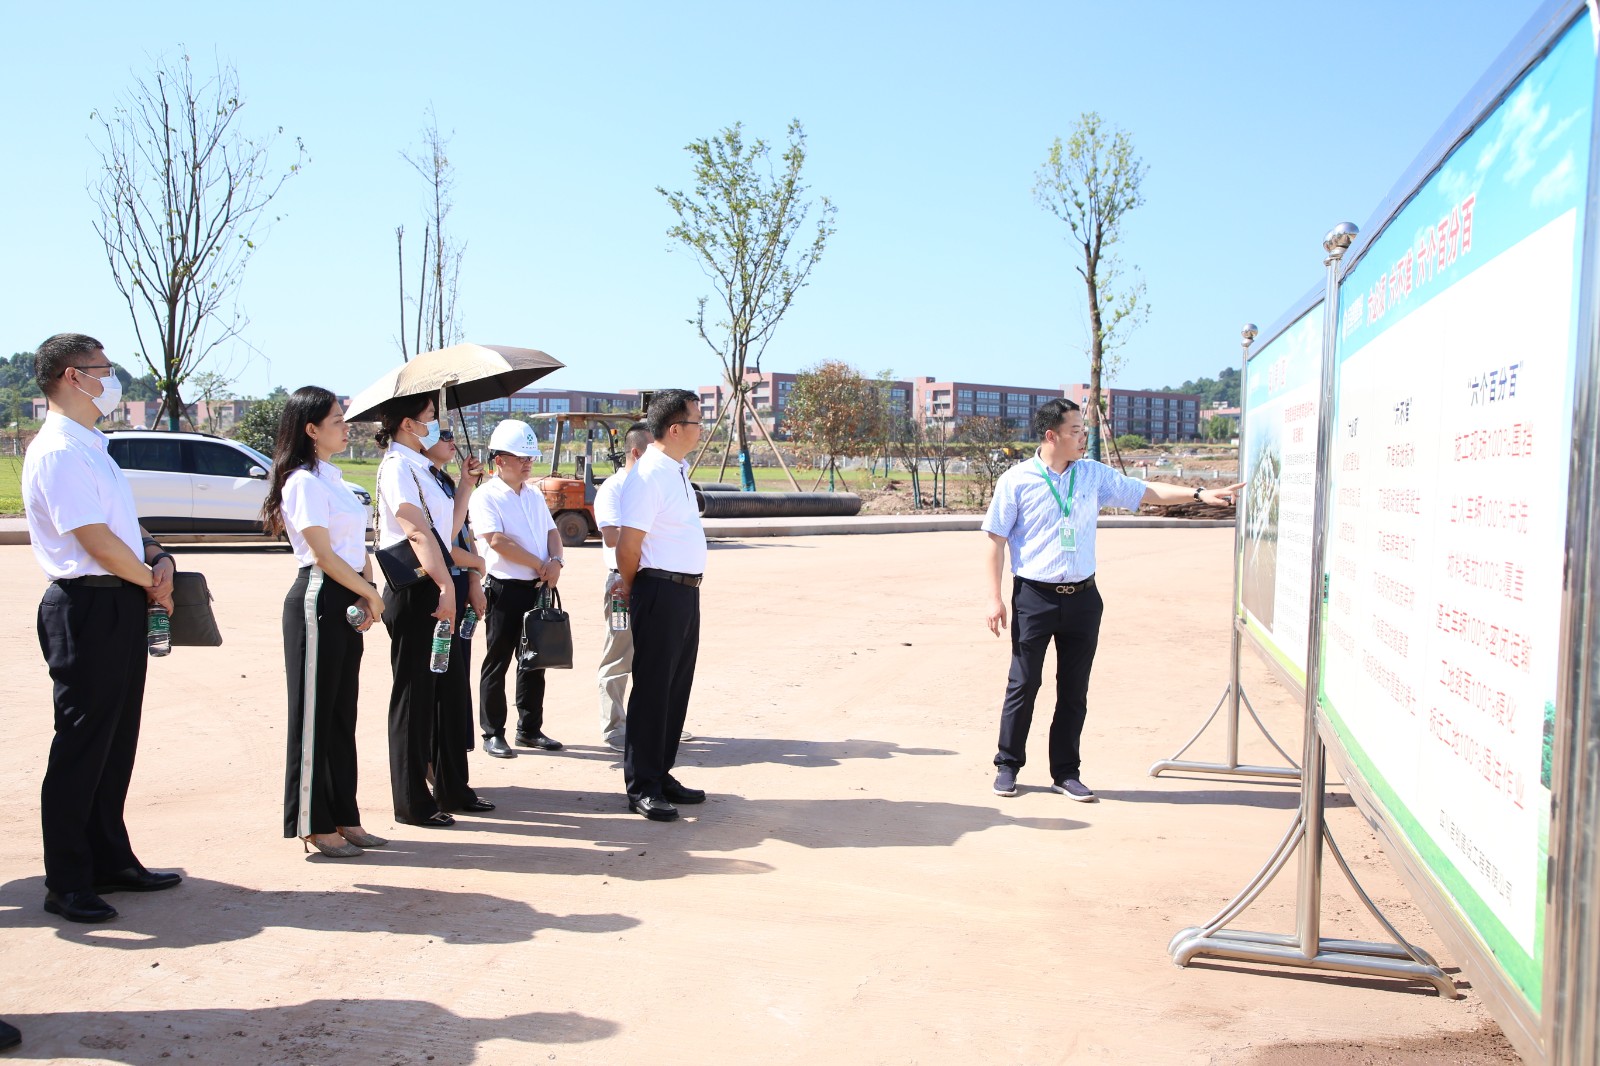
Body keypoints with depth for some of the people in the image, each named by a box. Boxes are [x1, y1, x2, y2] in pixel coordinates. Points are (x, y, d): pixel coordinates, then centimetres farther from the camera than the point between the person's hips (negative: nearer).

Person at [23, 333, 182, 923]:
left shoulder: (93, 447, 16)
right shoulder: (59, 451, -16)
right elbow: (98, 542, -19)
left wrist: (160, 556, 2)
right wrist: (153, 583, -6)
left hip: (123, 607, 10)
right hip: (88, 611, -10)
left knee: (117, 742, 16)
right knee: (82, 747, 0)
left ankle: (111, 860, 29)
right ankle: (67, 884, 11)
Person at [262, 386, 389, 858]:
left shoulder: (333, 478, 17)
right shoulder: (304, 481, -11)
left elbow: (358, 546, 15)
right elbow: (324, 554, -15)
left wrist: (367, 593, 0)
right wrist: (372, 595, -7)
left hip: (347, 602, 9)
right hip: (319, 601, -9)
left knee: (342, 713, 12)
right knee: (315, 713, -1)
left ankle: (344, 819, 21)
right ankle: (315, 825, 8)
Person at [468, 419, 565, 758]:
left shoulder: (534, 495, 15)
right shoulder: (486, 496, -7)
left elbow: (552, 532, 15)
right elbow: (497, 541, -17)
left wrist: (556, 561, -6)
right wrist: (539, 564, -12)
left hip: (538, 588, 7)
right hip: (505, 588, -7)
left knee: (534, 661, 11)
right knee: (497, 663, 1)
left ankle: (530, 729, 21)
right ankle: (493, 733, 10)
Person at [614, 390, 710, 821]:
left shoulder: (678, 471, 14)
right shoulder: (648, 475, -16)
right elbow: (628, 545, -17)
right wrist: (631, 588, -1)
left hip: (686, 591, 9)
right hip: (660, 592, -9)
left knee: (676, 688, 14)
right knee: (652, 689, -2)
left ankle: (660, 774, 25)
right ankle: (641, 788, 7)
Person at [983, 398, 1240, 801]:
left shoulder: (1094, 475, 7)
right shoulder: (1016, 481, -5)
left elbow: (1145, 491, 12)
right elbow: (996, 541, -3)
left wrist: (1199, 494, 2)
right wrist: (994, 598, -8)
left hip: (1083, 598, 4)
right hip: (1034, 597, -4)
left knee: (1075, 690, 7)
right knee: (1023, 684, 1)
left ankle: (1066, 772, 17)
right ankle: (1008, 766, 15)